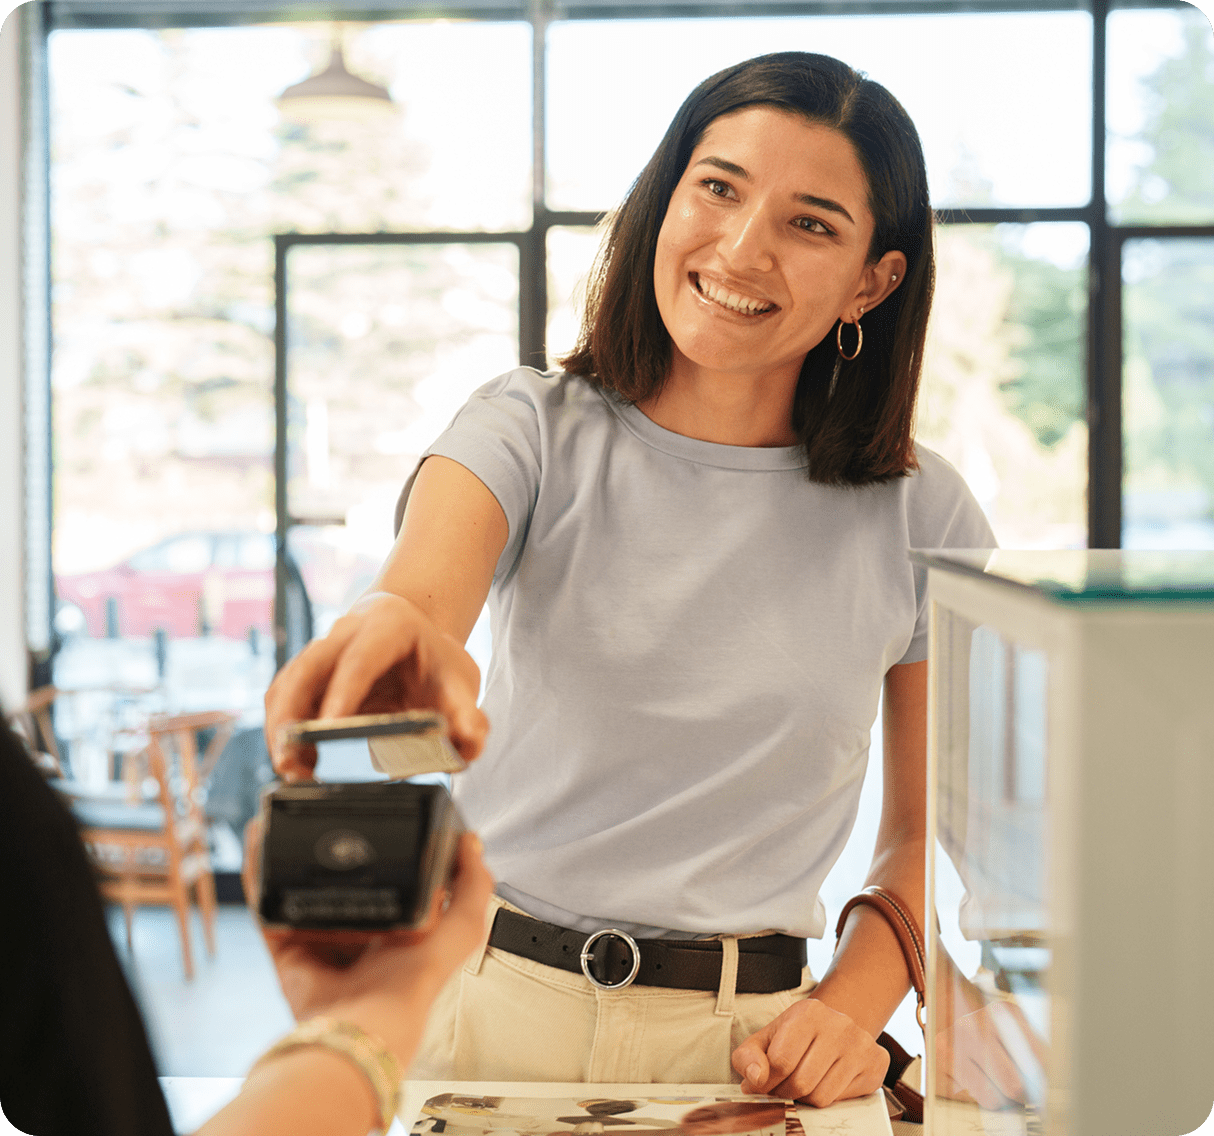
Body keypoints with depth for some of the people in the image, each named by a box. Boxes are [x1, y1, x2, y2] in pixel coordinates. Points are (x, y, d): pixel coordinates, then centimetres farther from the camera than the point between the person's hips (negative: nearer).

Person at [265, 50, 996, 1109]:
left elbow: (935, 826, 10)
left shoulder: (921, 516, 3)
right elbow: (425, 581, -21)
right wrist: (397, 635, -45)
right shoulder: (534, 429, 0)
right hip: (486, 1007, 1)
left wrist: (853, 1004, -7)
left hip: (742, 1039, -1)